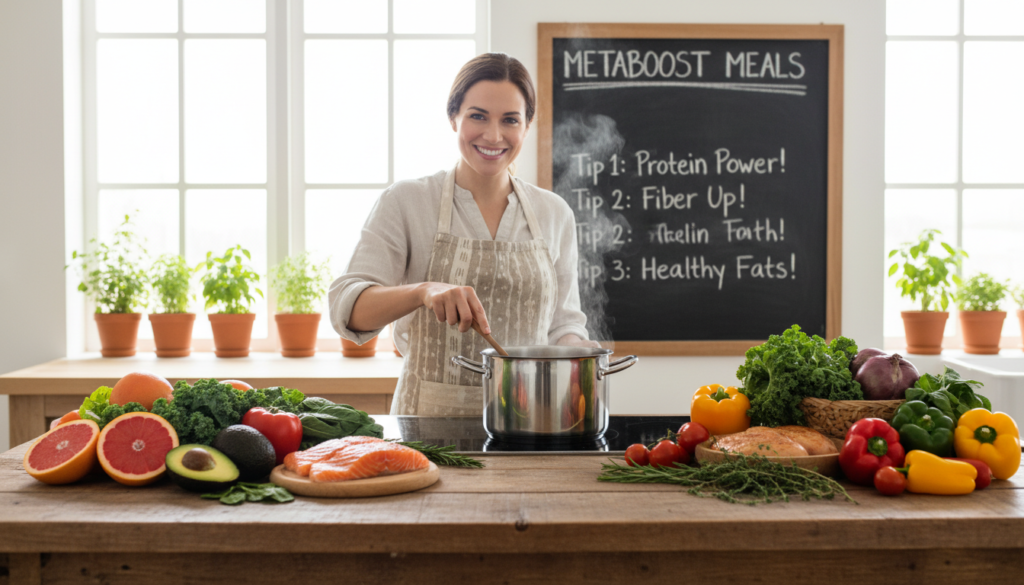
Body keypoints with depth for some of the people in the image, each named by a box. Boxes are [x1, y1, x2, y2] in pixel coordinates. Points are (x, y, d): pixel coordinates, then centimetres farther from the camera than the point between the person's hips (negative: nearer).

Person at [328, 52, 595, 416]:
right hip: (431, 418, -4)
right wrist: (423, 291, -23)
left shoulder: (554, 214, 12)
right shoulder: (405, 203, 2)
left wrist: (577, 349, -4)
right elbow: (347, 307, -7)